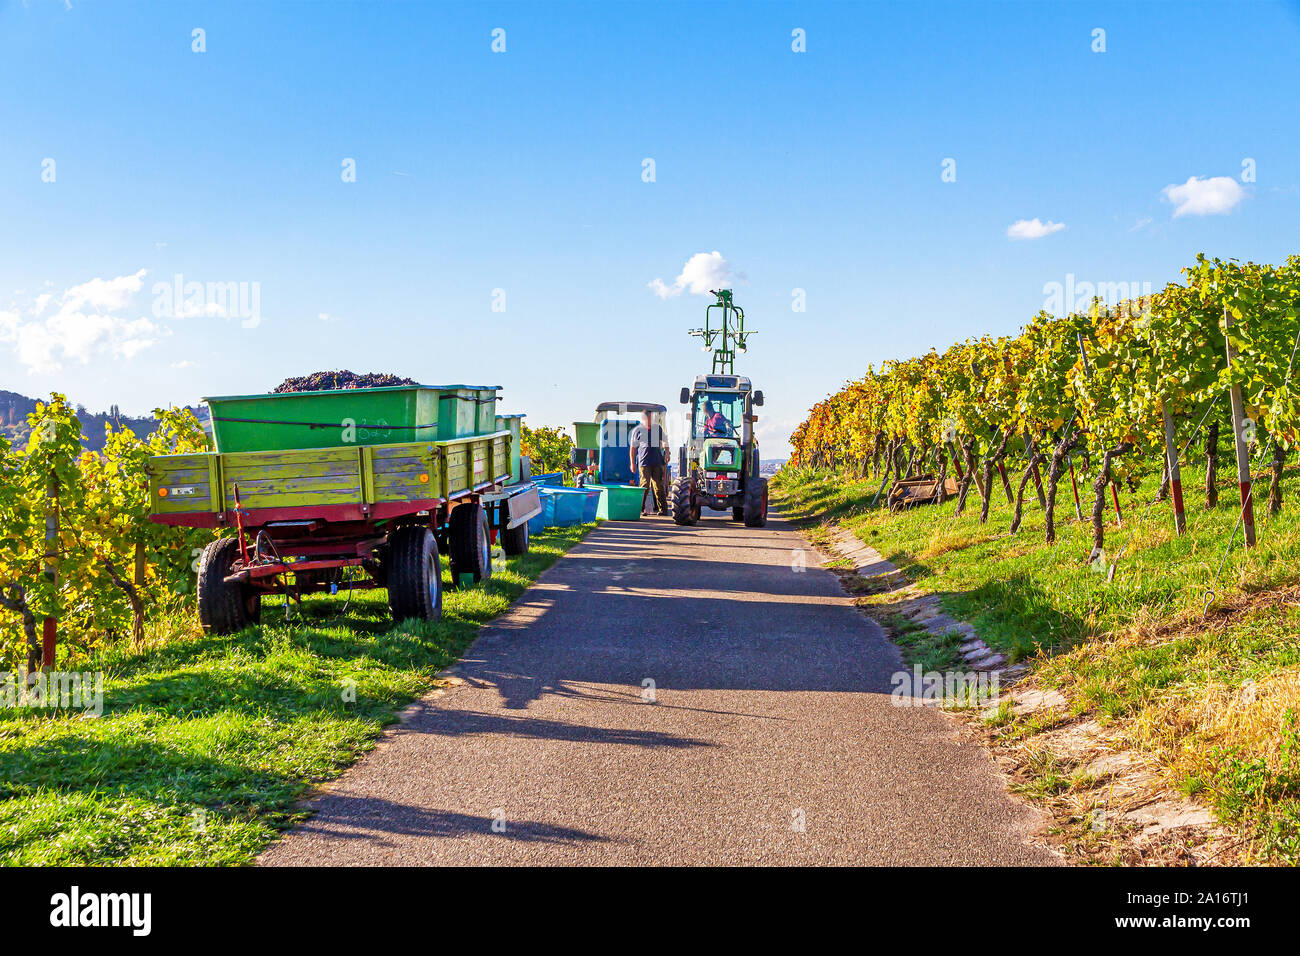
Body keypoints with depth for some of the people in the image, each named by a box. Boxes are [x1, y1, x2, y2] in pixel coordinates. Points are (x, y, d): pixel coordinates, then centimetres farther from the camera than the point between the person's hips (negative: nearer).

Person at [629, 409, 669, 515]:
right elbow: (632, 448, 9)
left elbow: (665, 443, 25)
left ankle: (663, 509, 6)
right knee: (645, 485, -8)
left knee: (659, 486, 3)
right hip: (644, 462, -2)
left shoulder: (658, 429, 14)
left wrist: (666, 453, 9)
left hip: (657, 462, 2)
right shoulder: (637, 430, 6)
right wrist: (632, 463, 4)